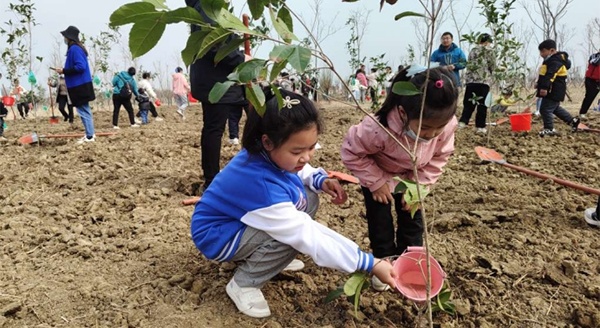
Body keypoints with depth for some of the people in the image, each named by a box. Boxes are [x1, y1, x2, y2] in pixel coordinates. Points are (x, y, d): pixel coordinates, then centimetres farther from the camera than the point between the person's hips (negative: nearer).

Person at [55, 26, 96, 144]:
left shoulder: (74, 49, -15)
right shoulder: (76, 48, 15)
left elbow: (80, 67, -24)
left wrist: (64, 71, -16)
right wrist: (65, 71, 12)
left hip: (79, 86, -10)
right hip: (80, 85, 10)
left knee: (83, 111, -6)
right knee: (85, 110, 15)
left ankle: (90, 137, -1)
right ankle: (90, 134, 21)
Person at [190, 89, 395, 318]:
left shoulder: (268, 155, -16)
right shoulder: (262, 186, -39)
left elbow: (296, 169, 9)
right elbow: (309, 238, -35)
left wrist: (319, 180, -13)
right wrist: (369, 264, -32)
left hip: (238, 217, 8)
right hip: (217, 234, -8)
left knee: (308, 199, -2)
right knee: (294, 233, -30)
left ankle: (263, 256, 13)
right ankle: (243, 284, -6)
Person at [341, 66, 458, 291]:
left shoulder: (446, 126, -31)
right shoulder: (378, 128, -44)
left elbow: (440, 157, -10)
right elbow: (351, 152, -28)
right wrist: (376, 182, -24)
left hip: (411, 178, 4)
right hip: (379, 176, -3)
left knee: (412, 221, 11)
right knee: (380, 223, 2)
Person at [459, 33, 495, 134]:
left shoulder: (472, 50, 15)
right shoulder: (489, 50, 2)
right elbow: (492, 66, 1)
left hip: (470, 79, 4)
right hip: (484, 80, -4)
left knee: (468, 103, 6)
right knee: (482, 104, 1)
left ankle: (463, 121, -10)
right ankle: (480, 126, 3)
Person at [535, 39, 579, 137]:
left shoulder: (555, 61, -19)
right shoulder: (552, 60, 16)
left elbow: (549, 75, -33)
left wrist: (544, 87, -43)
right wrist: (539, 84, 36)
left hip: (554, 91, -11)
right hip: (554, 91, 11)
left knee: (545, 109, -9)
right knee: (555, 108, 22)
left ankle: (549, 129, -1)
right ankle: (572, 121, 31)